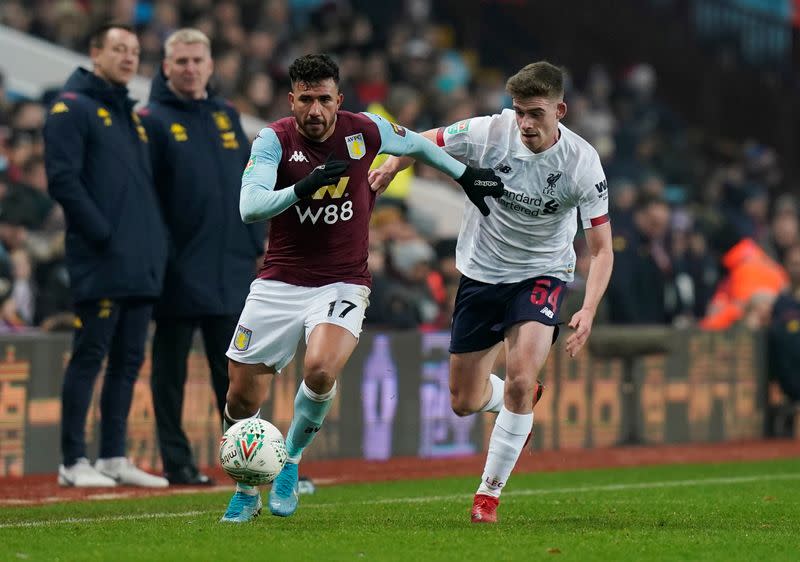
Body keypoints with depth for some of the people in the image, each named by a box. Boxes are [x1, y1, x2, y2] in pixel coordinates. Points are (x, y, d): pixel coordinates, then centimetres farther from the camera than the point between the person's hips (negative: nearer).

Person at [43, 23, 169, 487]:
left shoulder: (133, 116, 21)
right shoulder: (73, 108, -4)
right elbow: (63, 179, -13)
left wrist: (158, 238, 10)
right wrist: (103, 234, -17)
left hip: (143, 264, 8)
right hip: (100, 264, -8)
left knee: (129, 361, 9)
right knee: (90, 357, -6)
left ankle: (114, 457, 14)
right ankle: (74, 462, -3)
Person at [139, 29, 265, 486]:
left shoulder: (226, 115, 14)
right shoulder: (153, 120, -3)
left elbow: (249, 180, 17)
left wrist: (256, 238, 10)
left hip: (231, 266, 5)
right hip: (180, 270, -5)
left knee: (233, 370, 8)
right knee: (171, 368, 2)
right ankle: (176, 461, 6)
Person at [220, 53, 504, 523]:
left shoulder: (365, 131, -4)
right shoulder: (274, 140, -8)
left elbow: (416, 144, 19)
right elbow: (250, 208, -21)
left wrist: (466, 175, 26)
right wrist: (303, 187, -35)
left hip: (342, 285, -1)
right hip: (279, 284, 1)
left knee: (320, 370, -29)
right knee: (242, 398, 0)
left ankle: (292, 458, -1)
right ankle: (247, 492, 27)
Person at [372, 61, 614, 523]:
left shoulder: (583, 163, -20)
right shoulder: (488, 133, -17)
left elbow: (602, 249, -15)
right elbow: (425, 142, 3)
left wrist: (587, 312, -29)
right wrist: (389, 168, -14)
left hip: (541, 273, -3)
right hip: (481, 272, 3)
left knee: (520, 379, -25)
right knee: (464, 402, 8)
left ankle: (490, 491, -7)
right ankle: (524, 402, 45)